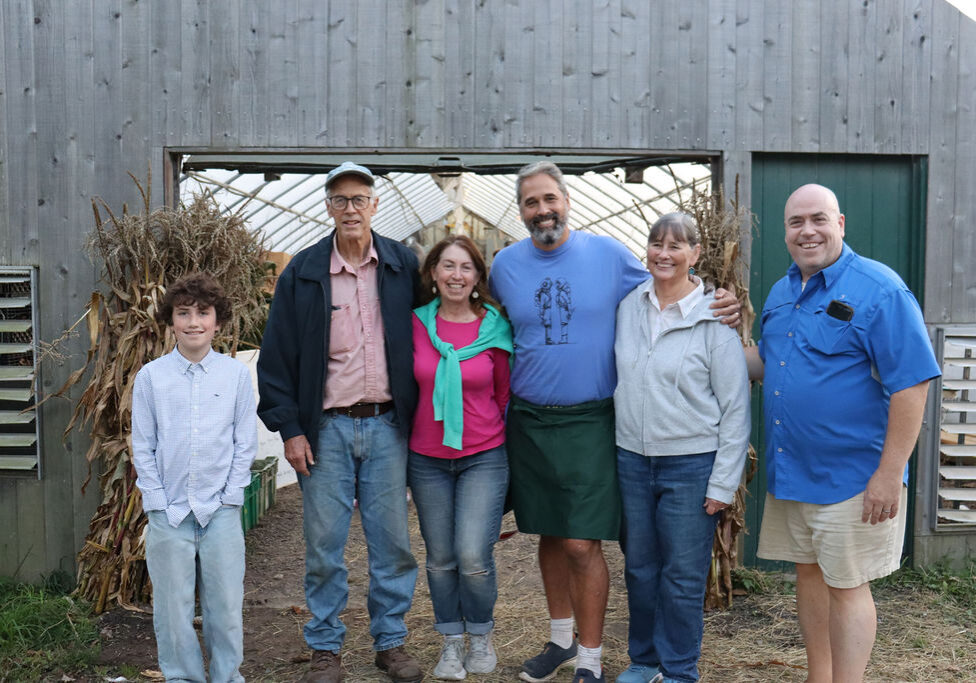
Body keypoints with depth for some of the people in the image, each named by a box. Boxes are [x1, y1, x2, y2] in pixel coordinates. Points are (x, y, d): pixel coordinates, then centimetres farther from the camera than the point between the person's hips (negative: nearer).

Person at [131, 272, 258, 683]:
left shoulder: (235, 374, 0)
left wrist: (228, 499, -4)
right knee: (173, 607, 7)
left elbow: (245, 444, 3)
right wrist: (159, 503, -4)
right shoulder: (150, 376, 0)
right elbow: (142, 448, 3)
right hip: (168, 511, 0)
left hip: (221, 511, 0)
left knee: (226, 604, 5)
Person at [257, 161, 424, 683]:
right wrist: (289, 428, -4)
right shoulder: (302, 273, 2)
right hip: (327, 428, -1)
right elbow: (276, 356, 1)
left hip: (387, 425, 1)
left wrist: (417, 416, 4)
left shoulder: (404, 266, 4)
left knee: (392, 539, 7)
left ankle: (391, 641, 23)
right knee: (324, 543, 4)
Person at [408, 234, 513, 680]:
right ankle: (451, 641, 28)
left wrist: (510, 452, 8)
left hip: (484, 457, -2)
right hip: (427, 459, 2)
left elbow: (505, 395, 6)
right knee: (440, 558, 9)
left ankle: (481, 635, 19)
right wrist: (400, 448, 10)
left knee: (473, 558, -8)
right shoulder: (416, 325, -2)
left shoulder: (494, 329, -4)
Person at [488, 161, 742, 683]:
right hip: (528, 420, 3)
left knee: (582, 545, -5)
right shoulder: (505, 265, 3)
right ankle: (561, 637, 34)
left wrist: (718, 305, -11)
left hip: (589, 422, -3)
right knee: (550, 536, 14)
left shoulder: (607, 253, -4)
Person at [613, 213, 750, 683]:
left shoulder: (714, 320, -9)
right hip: (631, 459, 4)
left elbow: (735, 408, -7)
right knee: (639, 568, 15)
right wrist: (616, 445, 10)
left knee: (683, 575, 5)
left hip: (691, 465, -4)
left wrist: (723, 482, -10)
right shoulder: (627, 308, 4)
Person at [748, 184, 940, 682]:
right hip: (789, 470, 7)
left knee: (846, 585, 3)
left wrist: (890, 475, -20)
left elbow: (911, 383, -17)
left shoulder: (879, 289, -13)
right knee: (808, 572, 17)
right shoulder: (781, 293, 9)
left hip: (851, 474, -7)